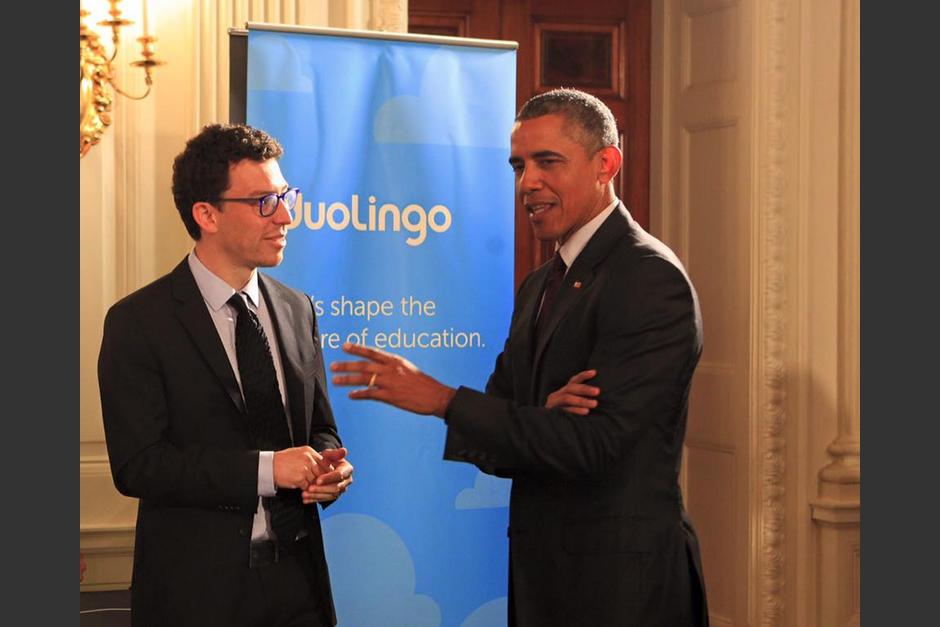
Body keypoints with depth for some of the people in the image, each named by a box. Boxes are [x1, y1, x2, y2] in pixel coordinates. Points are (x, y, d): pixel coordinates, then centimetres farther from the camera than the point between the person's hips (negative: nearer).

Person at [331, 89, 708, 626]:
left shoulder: (652, 279, -15)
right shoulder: (539, 287, 12)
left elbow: (593, 444, -22)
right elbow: (494, 449, 8)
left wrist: (444, 400, -19)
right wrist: (542, 414, -15)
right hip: (541, 573, 8)